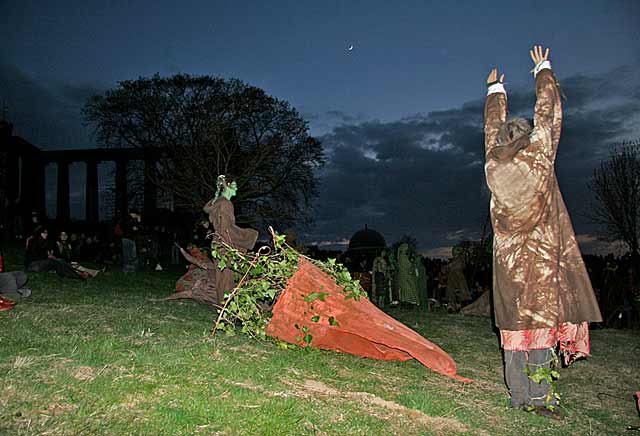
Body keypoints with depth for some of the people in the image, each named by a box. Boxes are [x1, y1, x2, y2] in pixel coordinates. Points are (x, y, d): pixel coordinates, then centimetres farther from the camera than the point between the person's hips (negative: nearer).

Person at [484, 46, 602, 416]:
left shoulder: (494, 165, 4)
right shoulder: (539, 155, -3)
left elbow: (494, 125, 21)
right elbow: (547, 112, 11)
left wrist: (496, 90, 37)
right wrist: (543, 70, 25)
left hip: (508, 256, 3)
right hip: (541, 254, -3)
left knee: (514, 321, 5)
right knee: (542, 317, -1)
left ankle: (519, 396, 10)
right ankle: (539, 398, 0)